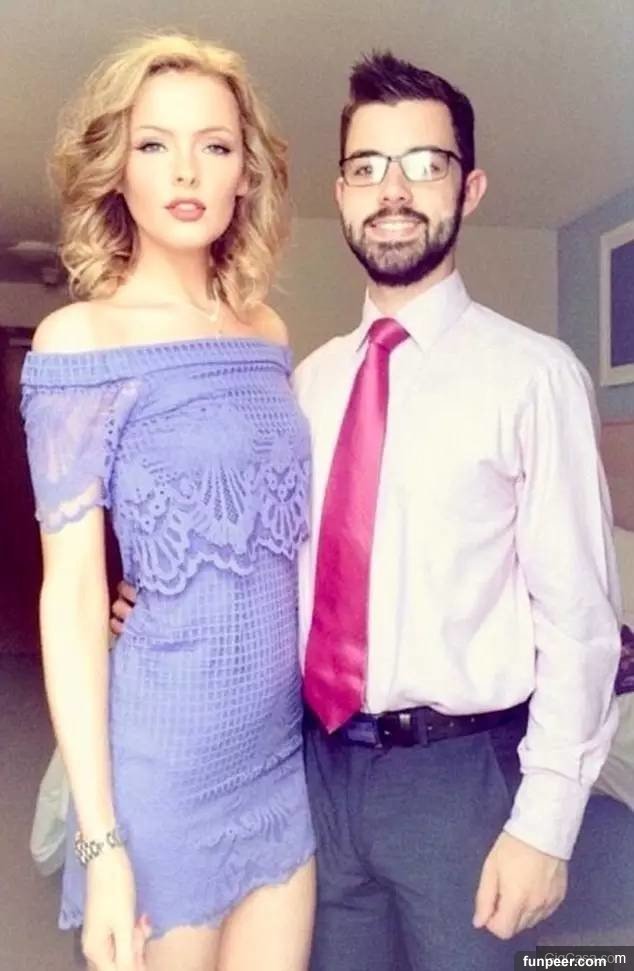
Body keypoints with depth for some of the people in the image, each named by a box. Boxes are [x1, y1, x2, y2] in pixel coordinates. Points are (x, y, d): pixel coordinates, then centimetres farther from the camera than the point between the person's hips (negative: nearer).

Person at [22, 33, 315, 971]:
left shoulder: (268, 331, 5)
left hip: (285, 747, 5)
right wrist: (101, 839, -15)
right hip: (165, 761, -5)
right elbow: (70, 593, -13)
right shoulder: (80, 339, -11)